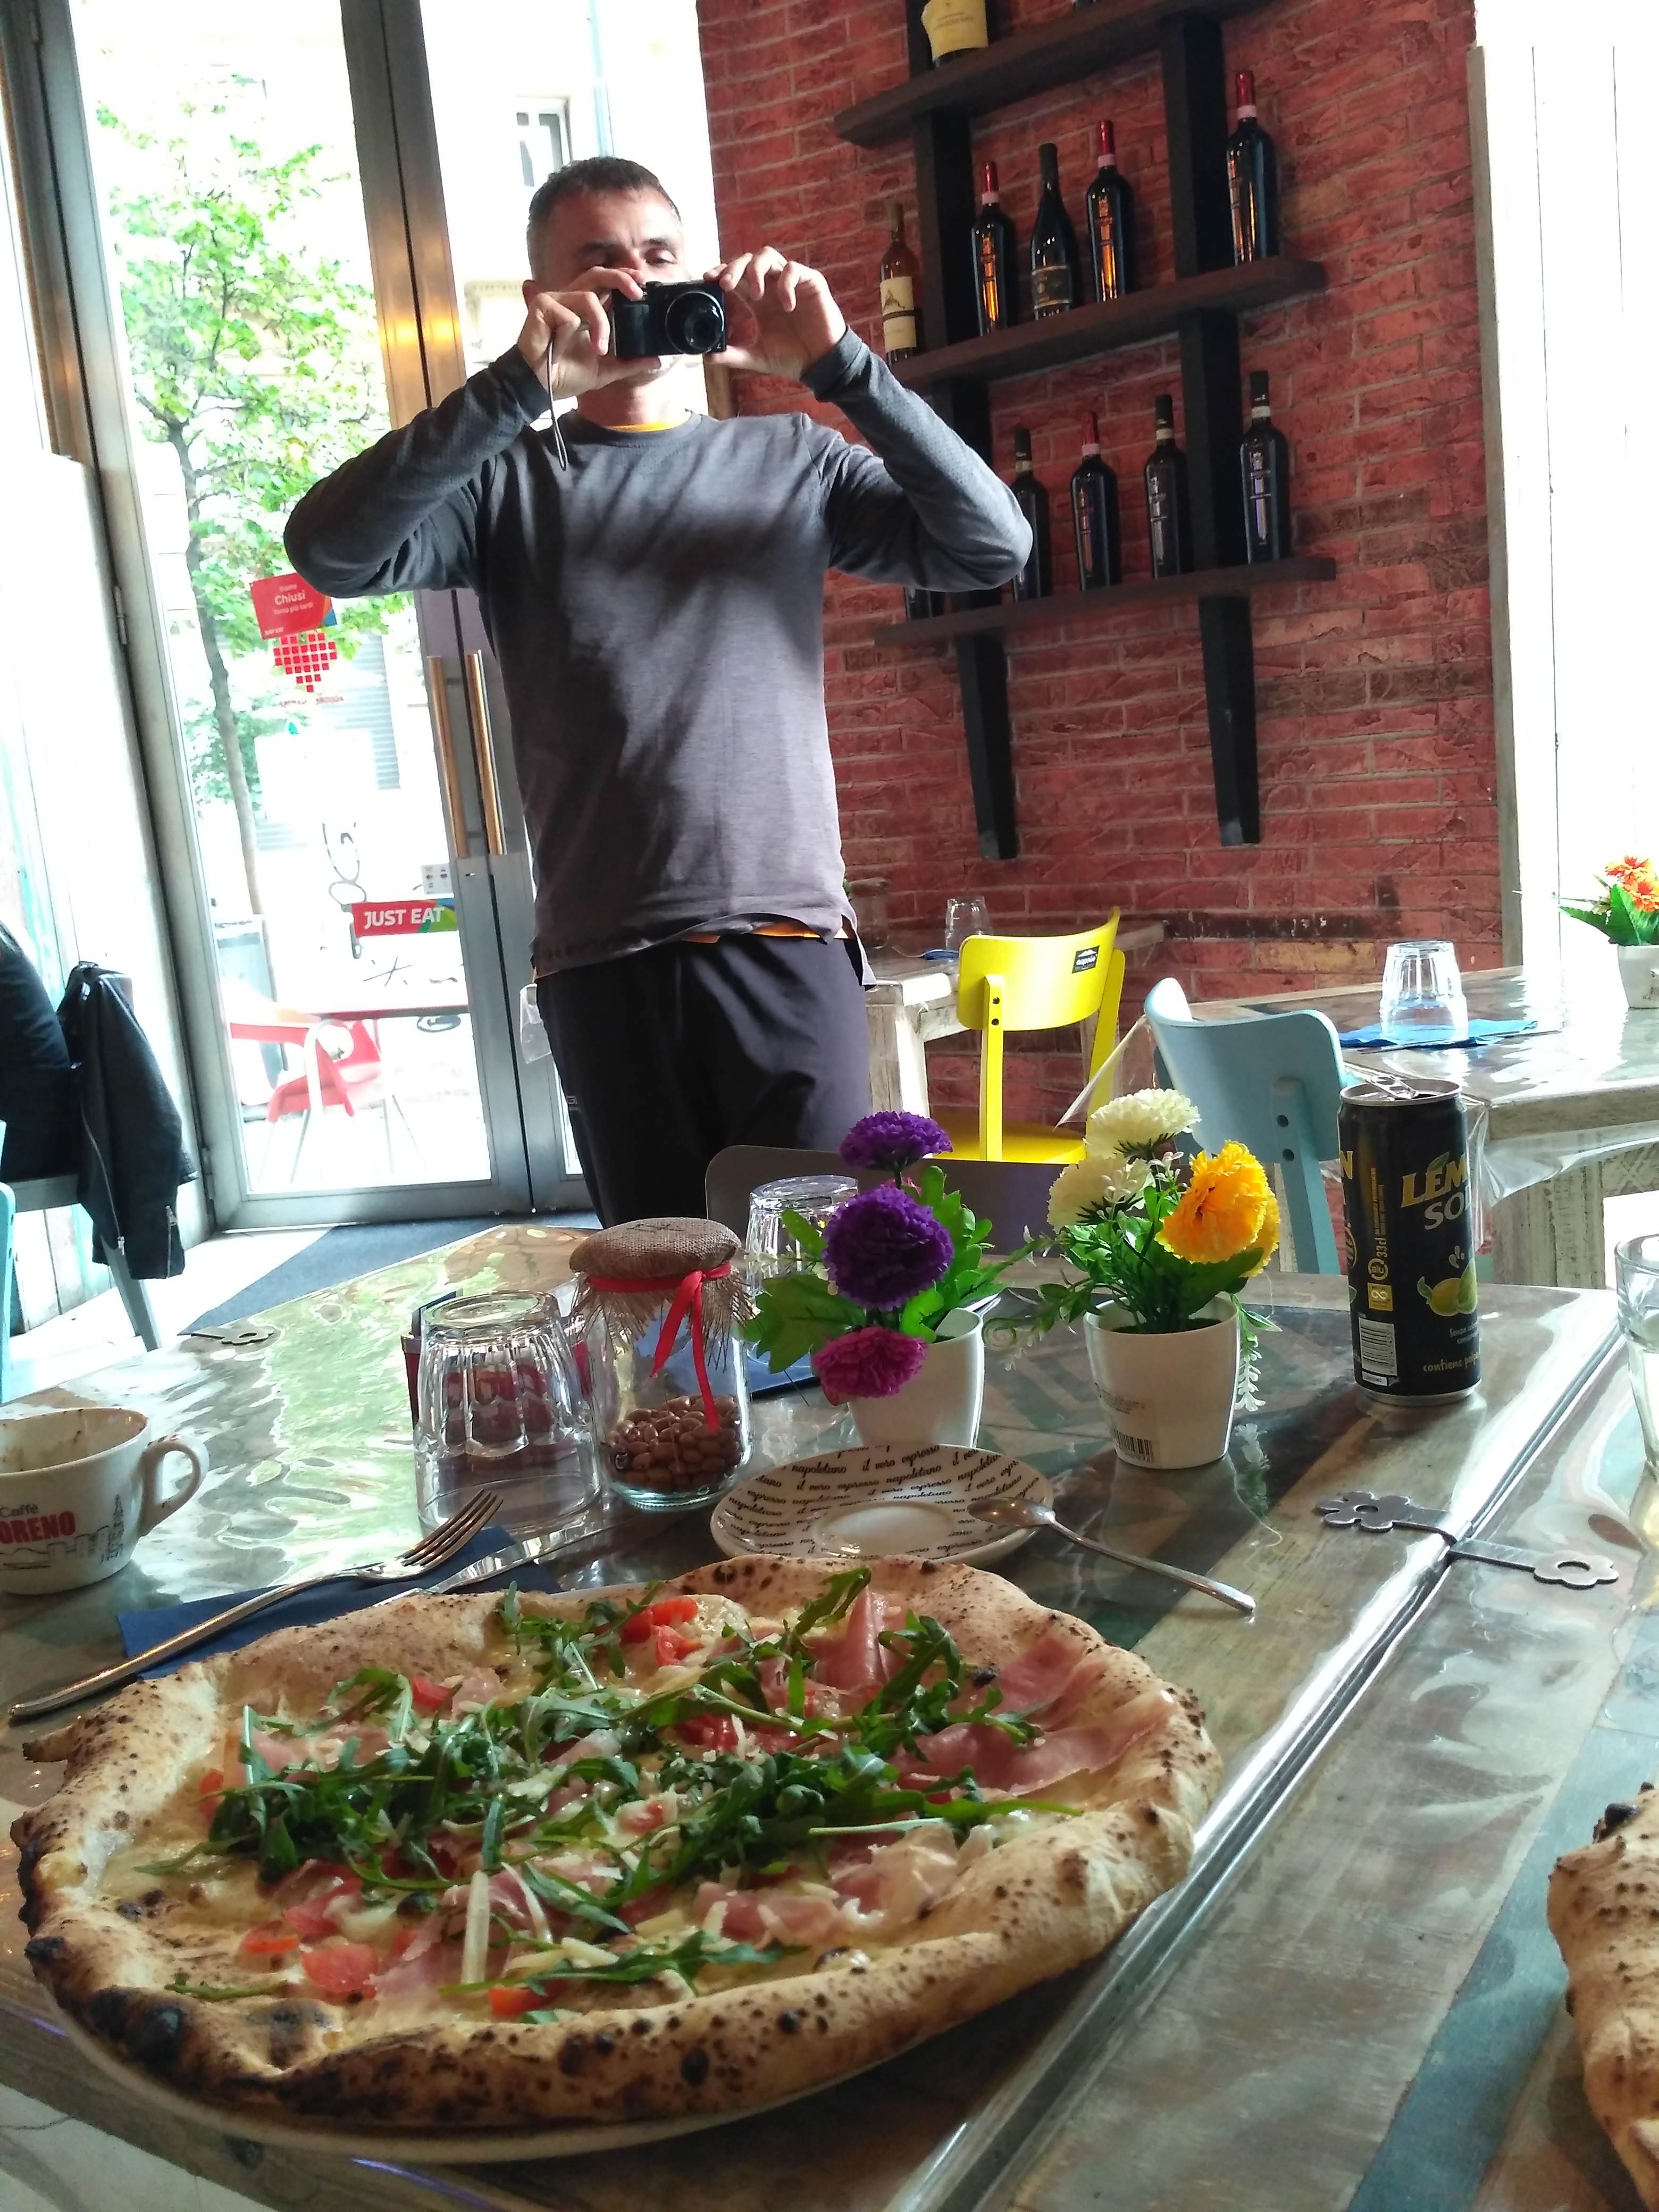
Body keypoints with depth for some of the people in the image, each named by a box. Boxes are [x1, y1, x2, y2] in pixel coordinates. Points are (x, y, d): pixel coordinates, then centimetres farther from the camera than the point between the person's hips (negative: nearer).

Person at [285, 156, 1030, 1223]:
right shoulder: (509, 481, 9)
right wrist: (520, 384, -14)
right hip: (604, 966, 0)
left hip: (790, 947, 0)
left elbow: (993, 545, 1)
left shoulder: (793, 460, 12)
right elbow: (331, 550, -8)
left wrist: (837, 366, -8)